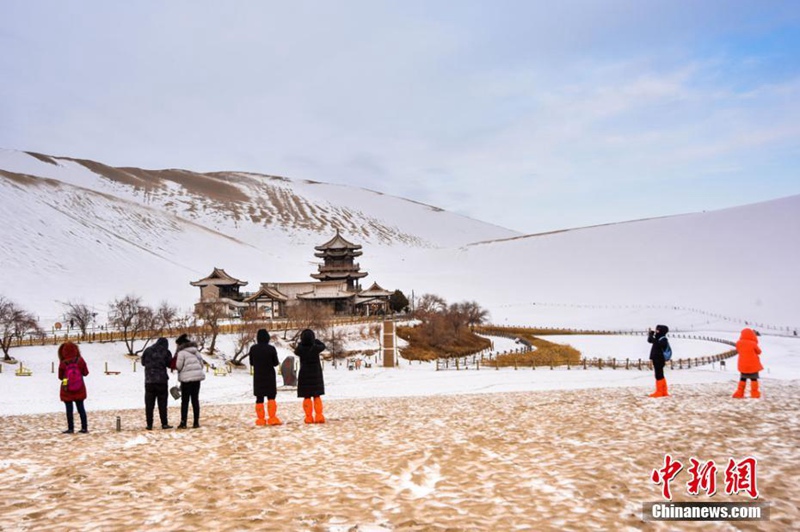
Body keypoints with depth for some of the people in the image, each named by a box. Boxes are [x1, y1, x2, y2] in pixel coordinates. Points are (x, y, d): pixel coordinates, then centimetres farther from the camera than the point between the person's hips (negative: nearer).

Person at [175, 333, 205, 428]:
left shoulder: (181, 352, -8)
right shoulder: (196, 351, 12)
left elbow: (178, 366, -9)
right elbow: (202, 364, 13)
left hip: (186, 378, -5)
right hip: (197, 377, 5)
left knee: (185, 401, 2)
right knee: (195, 400, 9)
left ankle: (183, 422, 0)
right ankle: (196, 422, 7)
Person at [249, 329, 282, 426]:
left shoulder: (253, 349, -4)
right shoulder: (271, 349, -12)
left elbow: (251, 363, 4)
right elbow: (276, 363, -6)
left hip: (258, 377, 2)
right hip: (269, 376, -2)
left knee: (259, 398, 7)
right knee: (271, 397, 5)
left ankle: (260, 419, 4)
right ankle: (272, 418, -5)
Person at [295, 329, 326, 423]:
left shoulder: (300, 349, -13)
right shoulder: (315, 348, -14)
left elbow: (296, 351, 11)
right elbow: (323, 346, 9)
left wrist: (301, 343, 18)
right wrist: (315, 340, 17)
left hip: (304, 375, 0)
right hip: (316, 375, 0)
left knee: (307, 397, 7)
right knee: (317, 397, 9)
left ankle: (309, 417, 2)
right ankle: (319, 416, 3)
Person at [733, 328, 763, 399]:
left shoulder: (739, 343, -5)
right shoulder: (753, 344, -15)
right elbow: (759, 351, 0)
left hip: (743, 365, 3)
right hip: (753, 365, -3)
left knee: (742, 379, 15)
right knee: (754, 379, 7)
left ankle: (739, 393, 11)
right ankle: (755, 393, 6)